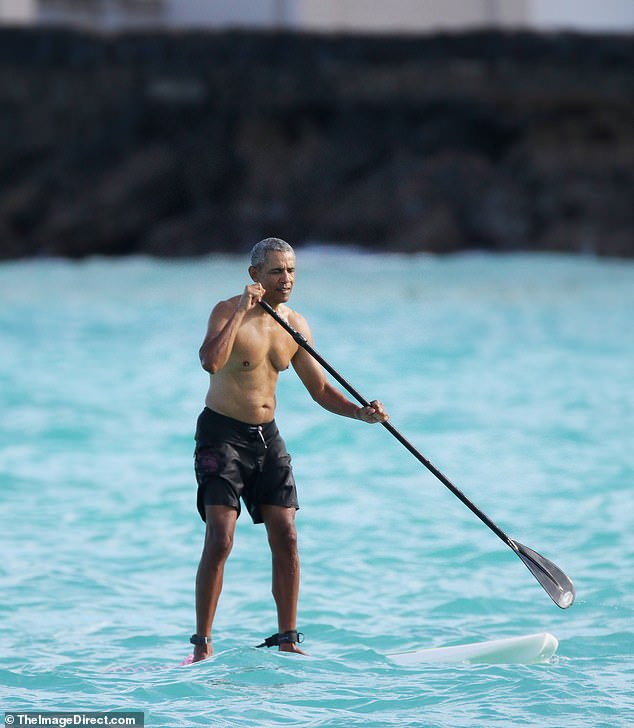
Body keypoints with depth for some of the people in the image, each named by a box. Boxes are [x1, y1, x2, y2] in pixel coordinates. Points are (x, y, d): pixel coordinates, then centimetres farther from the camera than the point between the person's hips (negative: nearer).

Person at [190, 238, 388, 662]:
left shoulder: (295, 326, 7)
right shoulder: (228, 312, -12)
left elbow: (321, 390, 12)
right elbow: (211, 361, -32)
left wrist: (362, 413, -4)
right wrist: (242, 310, -29)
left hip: (267, 436, 6)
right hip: (223, 435, -6)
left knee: (286, 537, 0)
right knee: (220, 540, -13)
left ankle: (287, 640, 8)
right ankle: (202, 644, -10)